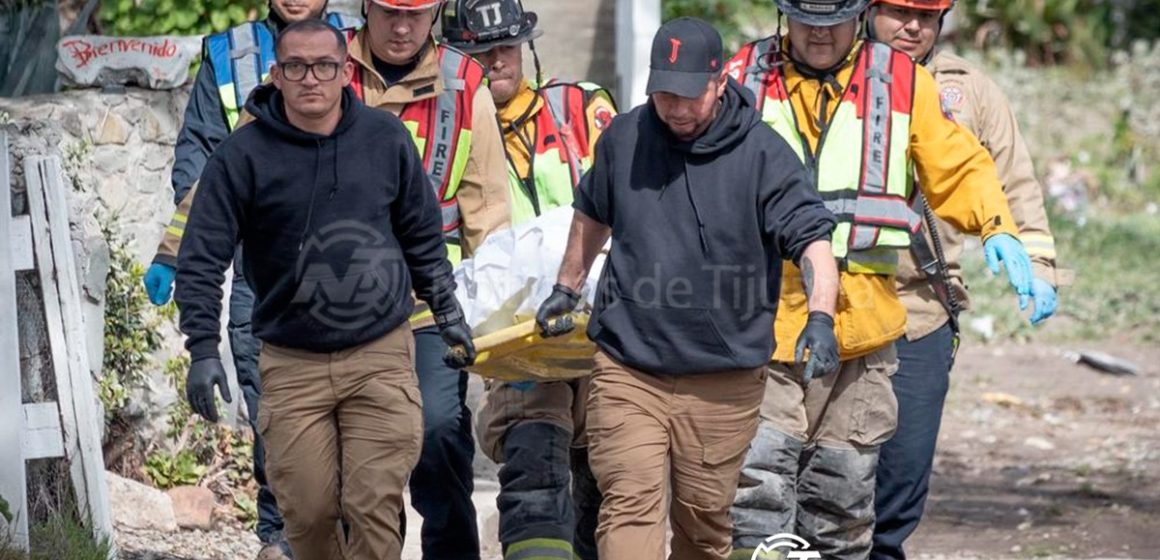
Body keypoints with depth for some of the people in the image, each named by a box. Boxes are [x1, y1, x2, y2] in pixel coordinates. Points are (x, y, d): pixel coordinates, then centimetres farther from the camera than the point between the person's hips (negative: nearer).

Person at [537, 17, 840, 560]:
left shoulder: (763, 153, -7)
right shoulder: (623, 139, 4)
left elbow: (811, 239, -13)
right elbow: (592, 216, 23)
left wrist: (820, 316, -29)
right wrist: (566, 290, 31)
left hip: (723, 383, -1)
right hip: (627, 371, 1)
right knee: (629, 506, -11)